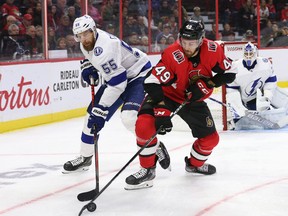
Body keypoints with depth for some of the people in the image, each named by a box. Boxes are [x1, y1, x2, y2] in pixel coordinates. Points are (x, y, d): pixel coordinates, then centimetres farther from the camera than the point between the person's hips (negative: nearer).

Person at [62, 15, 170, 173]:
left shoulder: (105, 47, -34)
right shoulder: (87, 43, -5)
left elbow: (117, 83, -34)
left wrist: (101, 109, -30)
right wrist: (87, 67, 1)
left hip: (139, 75, -10)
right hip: (116, 76, 10)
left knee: (130, 117, -30)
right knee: (93, 113, 8)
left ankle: (155, 148, -9)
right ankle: (85, 157, 24)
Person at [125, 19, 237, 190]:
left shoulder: (212, 50, -20)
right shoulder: (172, 55, -32)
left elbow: (229, 73, -8)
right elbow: (153, 83, -35)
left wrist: (206, 84, -23)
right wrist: (162, 113, -41)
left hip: (193, 99, 4)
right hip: (166, 94, -4)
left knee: (211, 138, 3)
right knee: (144, 125, -27)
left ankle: (195, 163, 37)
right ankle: (148, 170, -10)